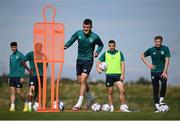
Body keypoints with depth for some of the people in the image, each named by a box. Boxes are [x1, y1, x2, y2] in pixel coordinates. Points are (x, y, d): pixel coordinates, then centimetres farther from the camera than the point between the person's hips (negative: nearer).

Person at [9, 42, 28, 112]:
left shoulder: (20, 55, -6)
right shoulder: (11, 56, 15)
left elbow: (23, 66, -9)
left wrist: (22, 77, -15)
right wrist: (9, 77, 18)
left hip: (18, 76, -6)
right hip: (12, 77, 6)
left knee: (18, 92, -6)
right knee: (12, 92, -1)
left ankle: (25, 103, 15)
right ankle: (12, 106, -3)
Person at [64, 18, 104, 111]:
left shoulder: (94, 37, -9)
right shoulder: (78, 33, -4)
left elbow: (101, 45, 8)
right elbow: (71, 41, 3)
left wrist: (97, 52, -10)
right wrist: (65, 46, -17)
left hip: (88, 61, -5)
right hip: (79, 60, 5)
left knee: (83, 80, -16)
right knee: (81, 81, 14)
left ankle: (79, 103, -15)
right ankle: (89, 97, 38)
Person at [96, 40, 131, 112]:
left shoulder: (119, 53, 7)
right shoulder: (105, 54, 7)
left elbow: (123, 64, 5)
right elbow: (98, 62, 9)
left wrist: (122, 74, -5)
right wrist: (98, 68, -12)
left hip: (118, 75, 0)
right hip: (109, 74, 0)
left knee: (122, 90, -11)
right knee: (110, 92, 4)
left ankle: (123, 107, -7)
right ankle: (111, 108, 11)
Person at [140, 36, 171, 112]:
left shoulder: (165, 49, -4)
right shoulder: (151, 50, 1)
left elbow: (167, 60, -10)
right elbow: (142, 56, 15)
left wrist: (165, 72, -18)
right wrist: (147, 64, 2)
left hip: (162, 71, -2)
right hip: (154, 72, 2)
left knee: (164, 84, -27)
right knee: (155, 89, 2)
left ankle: (161, 99, -10)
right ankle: (157, 106, 8)